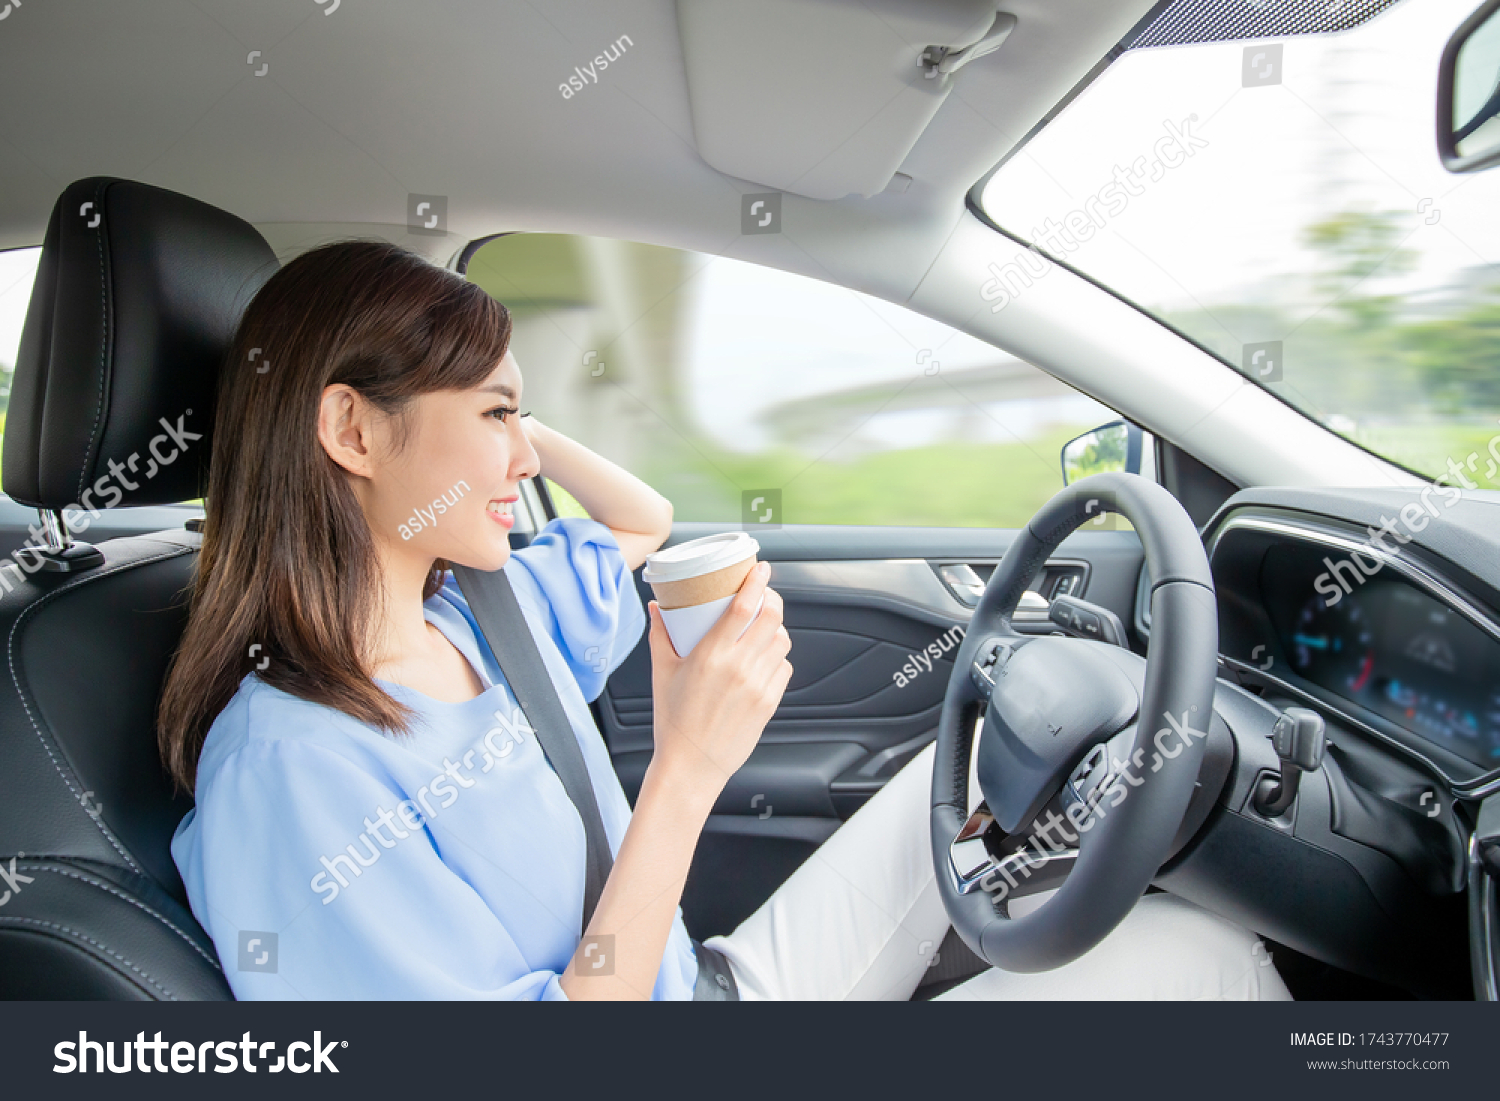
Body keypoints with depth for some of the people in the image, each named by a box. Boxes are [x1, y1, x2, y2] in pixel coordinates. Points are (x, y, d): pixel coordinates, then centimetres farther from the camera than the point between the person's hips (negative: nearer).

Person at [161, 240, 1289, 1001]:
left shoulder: (481, 612, -1)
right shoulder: (284, 770, -25)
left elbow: (646, 520, 18)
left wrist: (517, 430, 4)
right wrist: (688, 768, -30)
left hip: (719, 985, 8)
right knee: (1201, 956, -10)